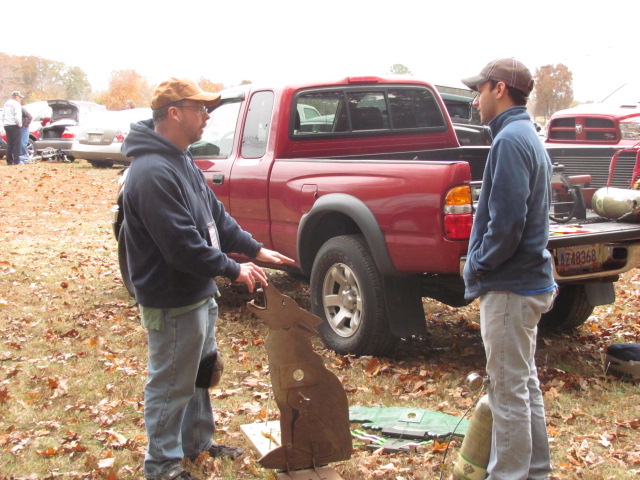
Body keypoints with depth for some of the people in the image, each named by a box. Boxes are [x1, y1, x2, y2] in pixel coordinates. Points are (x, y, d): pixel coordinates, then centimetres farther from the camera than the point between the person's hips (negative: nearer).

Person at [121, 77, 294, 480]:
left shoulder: (182, 161, 9)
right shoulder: (153, 172, -26)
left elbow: (216, 216, 16)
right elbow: (181, 244, -28)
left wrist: (255, 249, 12)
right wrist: (233, 269, -19)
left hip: (199, 293, 10)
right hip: (173, 302, -10)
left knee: (200, 372, 24)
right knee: (171, 385, 5)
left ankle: (198, 441, 41)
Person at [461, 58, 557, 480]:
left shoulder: (510, 140, -17)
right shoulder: (529, 137, 14)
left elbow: (506, 221, -24)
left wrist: (478, 266, -11)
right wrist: (483, 265, 13)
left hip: (510, 287, -10)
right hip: (531, 279, 10)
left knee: (509, 390, -1)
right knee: (526, 383, 18)